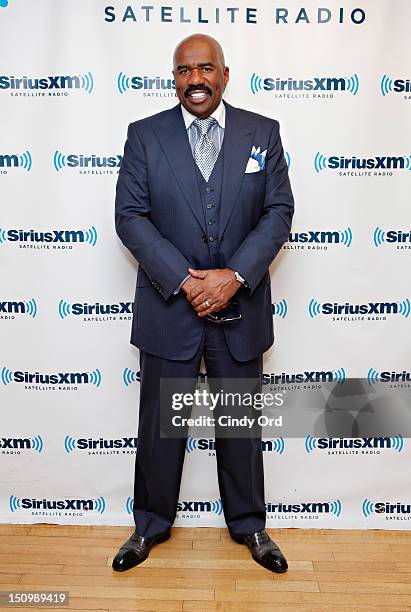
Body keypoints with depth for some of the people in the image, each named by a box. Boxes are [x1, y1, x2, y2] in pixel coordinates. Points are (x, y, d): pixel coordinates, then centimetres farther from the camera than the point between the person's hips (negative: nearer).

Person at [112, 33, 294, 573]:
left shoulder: (263, 133, 4)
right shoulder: (144, 135, 2)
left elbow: (279, 211, -1)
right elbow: (130, 216, -4)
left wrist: (235, 275, -15)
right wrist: (183, 279, -15)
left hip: (241, 307, 1)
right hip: (168, 306, 0)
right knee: (160, 423, 13)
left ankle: (248, 523, 36)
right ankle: (151, 524, 36)